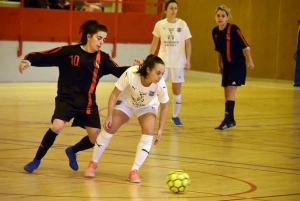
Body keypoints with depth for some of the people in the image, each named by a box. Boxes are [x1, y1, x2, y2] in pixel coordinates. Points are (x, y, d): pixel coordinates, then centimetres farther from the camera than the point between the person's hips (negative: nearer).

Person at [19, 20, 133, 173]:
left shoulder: (102, 58, 1)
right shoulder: (69, 52, -7)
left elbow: (119, 72, -8)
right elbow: (45, 57, -8)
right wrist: (28, 61, -23)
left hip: (87, 102, 4)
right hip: (66, 99, -4)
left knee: (95, 139, 0)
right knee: (57, 127, -26)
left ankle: (72, 151, 34)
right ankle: (37, 160, -4)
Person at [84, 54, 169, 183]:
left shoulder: (160, 85, -33)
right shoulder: (130, 74, -38)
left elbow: (164, 107, -14)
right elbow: (114, 94, -23)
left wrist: (160, 130, -14)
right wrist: (109, 117, -23)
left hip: (147, 106, 1)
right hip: (126, 102, -1)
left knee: (148, 134, -20)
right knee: (108, 129, -5)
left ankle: (134, 171, -10)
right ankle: (93, 164, 16)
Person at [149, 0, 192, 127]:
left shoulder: (182, 24, -5)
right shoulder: (159, 24, -1)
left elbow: (188, 44, -2)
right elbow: (154, 43, 8)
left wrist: (188, 60, -11)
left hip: (178, 62, 0)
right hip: (163, 60, 0)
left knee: (177, 89, 7)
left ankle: (175, 116, 20)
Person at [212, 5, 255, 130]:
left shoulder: (234, 29, -18)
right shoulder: (215, 32, 1)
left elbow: (245, 46, -15)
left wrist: (250, 61, -18)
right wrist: (219, 65, 17)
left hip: (237, 64, -7)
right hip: (226, 65, 7)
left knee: (230, 91, -13)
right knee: (226, 92, 9)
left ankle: (228, 120, -13)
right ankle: (230, 120, 21)